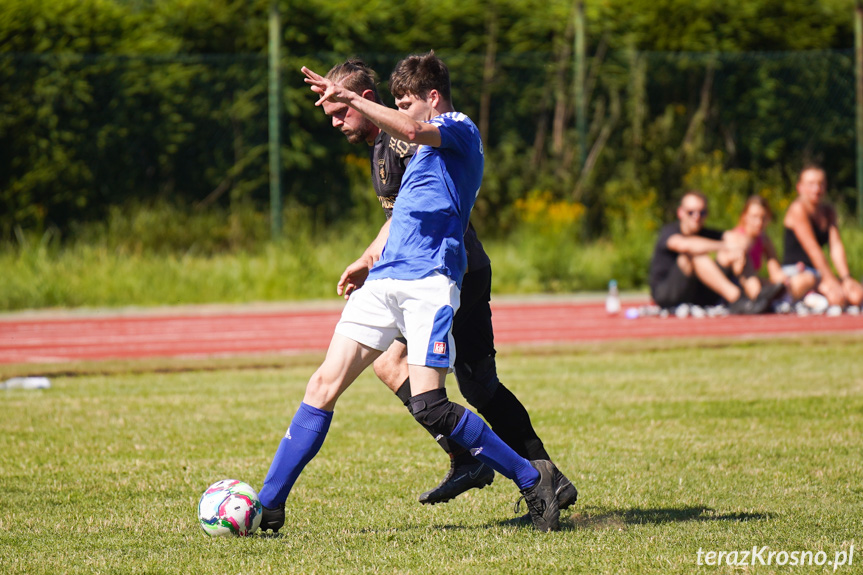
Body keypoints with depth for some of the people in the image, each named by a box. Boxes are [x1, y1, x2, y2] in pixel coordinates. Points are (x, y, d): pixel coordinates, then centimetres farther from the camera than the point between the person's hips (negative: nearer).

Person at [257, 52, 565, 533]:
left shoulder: (461, 130, -2)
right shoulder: (428, 147, 27)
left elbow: (410, 130, -24)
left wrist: (351, 99, -30)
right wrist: (370, 264, 33)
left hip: (429, 282, -8)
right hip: (385, 281, 8)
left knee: (429, 406, -17)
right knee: (325, 385, -2)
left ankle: (531, 479, -3)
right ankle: (268, 507, -3)